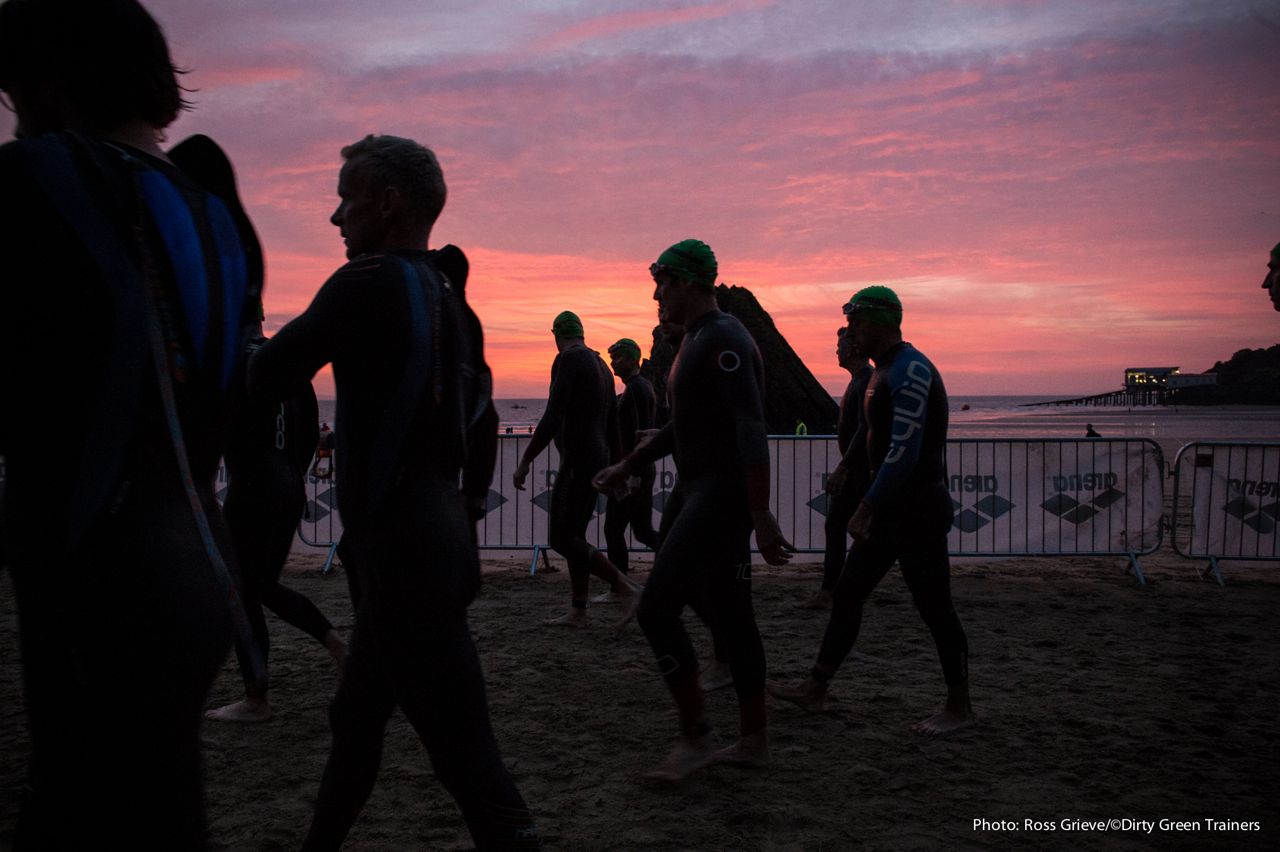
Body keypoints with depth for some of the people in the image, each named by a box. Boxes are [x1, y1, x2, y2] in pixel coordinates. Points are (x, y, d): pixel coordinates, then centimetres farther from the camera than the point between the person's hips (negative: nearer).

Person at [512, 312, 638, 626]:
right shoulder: (602, 366, 18)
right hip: (596, 459, 10)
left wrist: (524, 462, -18)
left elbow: (552, 418, -20)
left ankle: (626, 588, -9)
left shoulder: (568, 359, -10)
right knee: (573, 536, 10)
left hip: (578, 459, -9)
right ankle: (577, 611, 9)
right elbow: (613, 425, 22)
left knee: (562, 538, -8)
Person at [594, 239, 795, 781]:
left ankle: (695, 737, 0)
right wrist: (627, 467, 27)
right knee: (728, 617, 12)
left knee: (655, 608, -11)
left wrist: (761, 518, -29)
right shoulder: (696, 340, 18)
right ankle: (754, 742, 21)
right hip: (695, 491, 10)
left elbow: (752, 431, -24)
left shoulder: (723, 340, -15)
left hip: (723, 497, -10)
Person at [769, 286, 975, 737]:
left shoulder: (910, 371, -17)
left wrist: (866, 509, -24)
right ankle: (816, 689, 17)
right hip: (890, 509, 10)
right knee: (847, 594, 10)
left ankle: (959, 707, 14)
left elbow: (904, 451, -25)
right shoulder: (886, 371, 15)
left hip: (917, 509, -10)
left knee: (934, 606, 0)